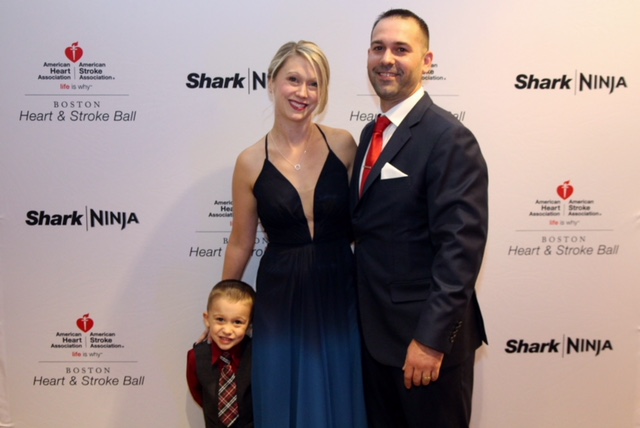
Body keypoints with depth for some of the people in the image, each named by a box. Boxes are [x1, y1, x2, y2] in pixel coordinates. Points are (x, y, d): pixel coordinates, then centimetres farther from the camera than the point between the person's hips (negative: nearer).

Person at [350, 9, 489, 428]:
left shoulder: (449, 138, -17)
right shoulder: (371, 133, 9)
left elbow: (461, 248, -22)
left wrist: (431, 339, -22)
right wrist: (364, 318, 10)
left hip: (426, 334, -7)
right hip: (375, 331, 8)